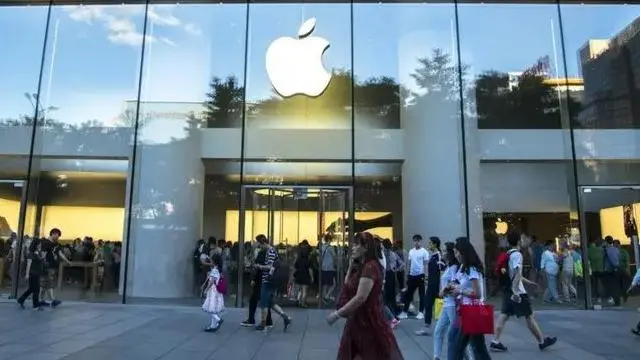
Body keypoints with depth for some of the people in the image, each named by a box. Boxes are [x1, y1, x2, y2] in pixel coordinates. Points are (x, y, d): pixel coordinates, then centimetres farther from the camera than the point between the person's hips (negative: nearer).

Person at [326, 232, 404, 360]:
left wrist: (337, 314, -21)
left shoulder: (370, 267, -19)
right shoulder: (362, 267, 12)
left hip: (368, 321, -9)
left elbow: (360, 298, -26)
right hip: (357, 321, 10)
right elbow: (347, 288, 13)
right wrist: (350, 267, 4)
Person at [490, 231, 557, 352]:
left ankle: (495, 342, -1)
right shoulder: (517, 254, -13)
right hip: (517, 291, -8)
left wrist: (527, 281, 35)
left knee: (504, 315, 4)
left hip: (507, 290, 8)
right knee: (529, 316, 6)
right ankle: (542, 341, 20)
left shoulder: (507, 255, 14)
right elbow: (517, 273, -24)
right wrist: (515, 291, -31)